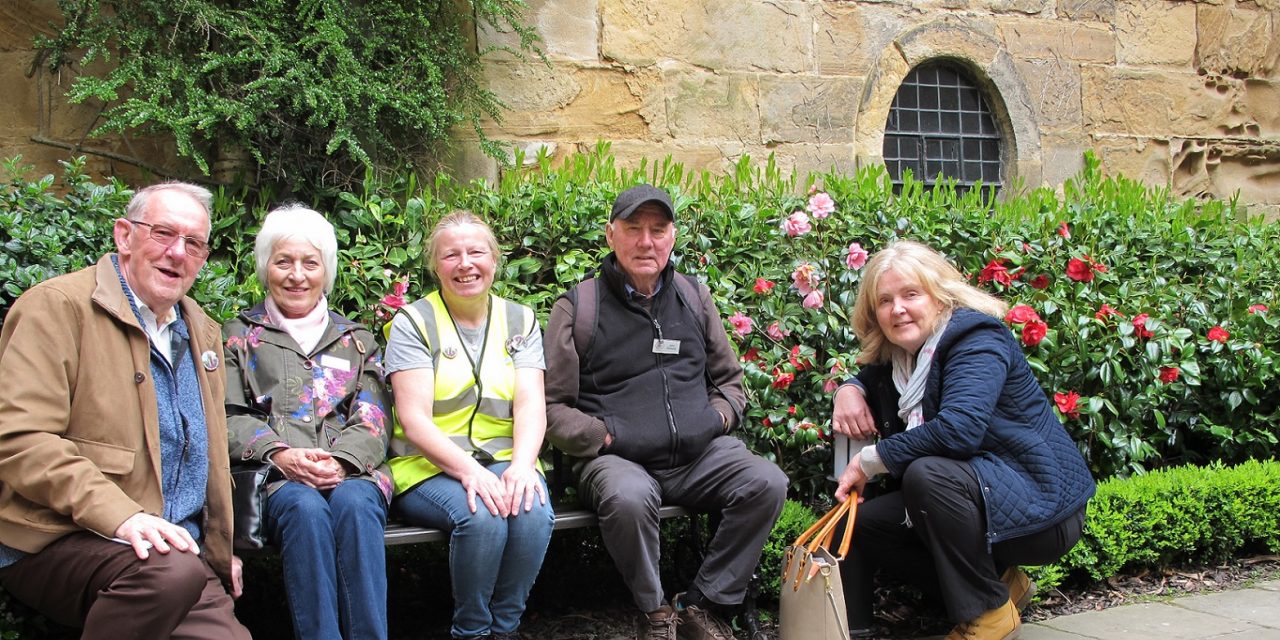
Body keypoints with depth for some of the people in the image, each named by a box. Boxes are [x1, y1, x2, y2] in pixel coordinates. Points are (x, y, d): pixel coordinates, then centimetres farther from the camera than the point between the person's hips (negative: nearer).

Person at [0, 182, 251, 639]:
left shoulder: (202, 331, 20)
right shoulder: (56, 306, -4)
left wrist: (220, 547, 23)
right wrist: (121, 516, -26)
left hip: (178, 548, 6)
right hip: (54, 545, -6)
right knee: (171, 571, -34)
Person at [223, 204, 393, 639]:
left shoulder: (356, 339, 25)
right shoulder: (240, 336, 21)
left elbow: (373, 418, 10)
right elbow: (229, 417, 6)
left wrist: (340, 461, -13)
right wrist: (279, 454, -15)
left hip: (352, 471, 1)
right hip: (274, 474, -1)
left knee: (355, 505, -34)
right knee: (306, 508, -35)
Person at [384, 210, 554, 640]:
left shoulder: (520, 322, 11)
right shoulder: (413, 324, 1)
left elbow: (531, 405, -1)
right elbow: (414, 421, -9)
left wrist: (522, 464, -22)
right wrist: (468, 470, -26)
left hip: (504, 460, 3)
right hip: (429, 466, -3)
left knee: (533, 511, -29)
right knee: (482, 516, -33)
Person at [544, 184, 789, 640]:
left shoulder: (694, 298, 15)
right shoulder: (578, 307, 2)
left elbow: (729, 378, 24)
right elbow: (552, 406, 1)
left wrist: (718, 418, 5)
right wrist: (604, 436, -11)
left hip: (699, 455, 4)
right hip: (618, 459, -4)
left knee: (767, 483, -22)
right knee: (629, 498, -38)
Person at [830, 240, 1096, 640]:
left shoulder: (976, 339, -16)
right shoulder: (894, 357, 7)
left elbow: (959, 429, -32)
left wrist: (870, 461, -21)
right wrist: (848, 391, 2)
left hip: (1041, 505, -9)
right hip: (979, 499, 9)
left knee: (927, 473, -33)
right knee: (860, 522, -2)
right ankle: (999, 582, 7)